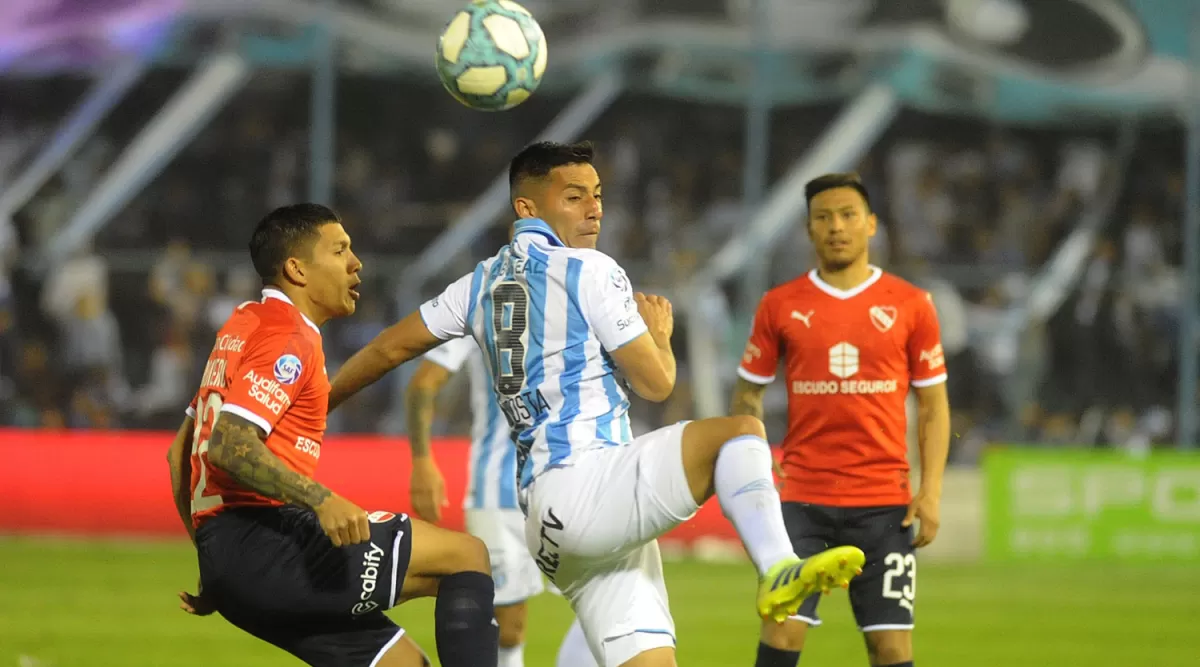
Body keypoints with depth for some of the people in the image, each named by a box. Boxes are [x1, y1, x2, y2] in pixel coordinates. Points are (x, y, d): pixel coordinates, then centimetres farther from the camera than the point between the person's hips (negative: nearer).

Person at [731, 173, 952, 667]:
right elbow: (747, 394, 12)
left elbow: (932, 403, 7)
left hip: (884, 502, 0)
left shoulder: (910, 305, 4)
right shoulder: (780, 306, 5)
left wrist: (930, 491, -1)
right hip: (802, 498, 0)